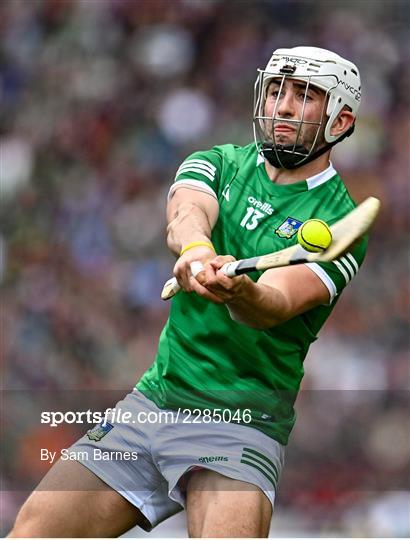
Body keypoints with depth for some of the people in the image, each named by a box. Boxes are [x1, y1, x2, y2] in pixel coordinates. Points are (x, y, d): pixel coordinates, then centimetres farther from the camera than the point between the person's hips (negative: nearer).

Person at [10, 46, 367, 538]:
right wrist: (195, 248, -40)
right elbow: (186, 212, -15)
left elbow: (275, 305, -22)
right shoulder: (219, 164, 9)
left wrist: (240, 292, -46)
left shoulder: (338, 222, -5)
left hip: (241, 421, -4)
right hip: (154, 399, 5)